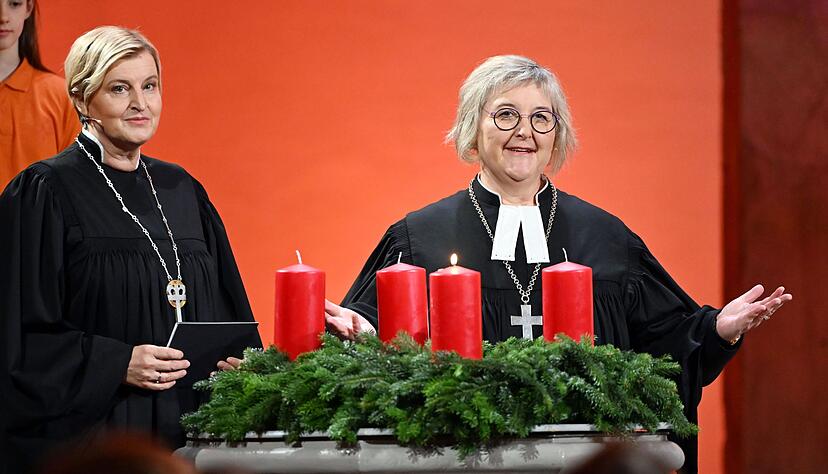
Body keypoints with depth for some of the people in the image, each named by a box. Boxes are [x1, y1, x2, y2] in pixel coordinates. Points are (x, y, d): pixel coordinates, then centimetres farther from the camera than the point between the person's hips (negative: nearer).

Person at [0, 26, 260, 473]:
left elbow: (223, 307, 16)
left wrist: (235, 359, -3)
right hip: (92, 434, -5)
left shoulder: (182, 191, 11)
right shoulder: (44, 194, -7)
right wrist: (118, 365, -19)